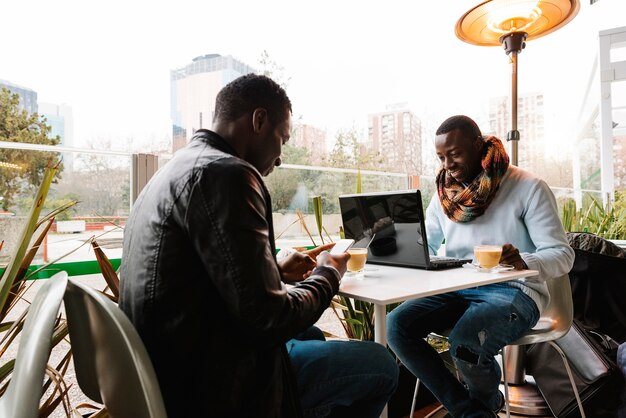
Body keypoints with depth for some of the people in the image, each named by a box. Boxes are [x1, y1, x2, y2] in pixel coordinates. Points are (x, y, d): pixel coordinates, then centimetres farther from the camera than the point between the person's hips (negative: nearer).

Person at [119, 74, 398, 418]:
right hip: (210, 386, -9)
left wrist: (277, 270, 11)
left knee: (311, 337, 27)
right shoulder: (228, 173, -22)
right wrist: (327, 274, -5)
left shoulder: (178, 167, 8)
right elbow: (266, 318, -24)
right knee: (379, 364, 3)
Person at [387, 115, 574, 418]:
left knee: (465, 343, -33)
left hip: (512, 290, -5)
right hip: (457, 289, 5)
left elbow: (562, 255, -11)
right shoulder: (444, 193, 7)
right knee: (397, 325, -19)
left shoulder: (528, 187, -8)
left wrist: (524, 261, -34)